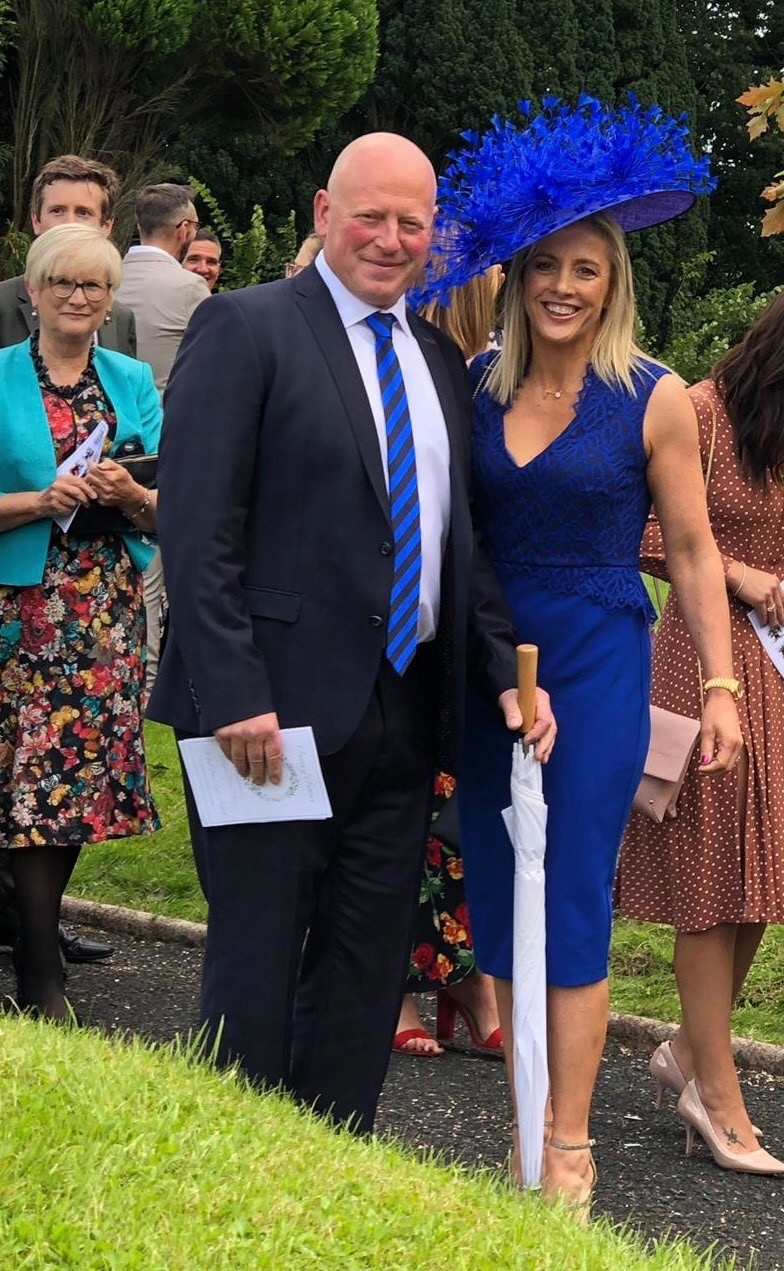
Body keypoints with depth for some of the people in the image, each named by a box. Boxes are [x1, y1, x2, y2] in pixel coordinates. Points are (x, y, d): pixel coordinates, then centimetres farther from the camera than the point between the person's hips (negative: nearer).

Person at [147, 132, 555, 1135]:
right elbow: (196, 528, -12)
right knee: (255, 969, 0)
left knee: (368, 973, 10)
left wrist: (505, 669, 4)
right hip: (277, 712, -6)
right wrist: (233, 694, -20)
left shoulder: (439, 361, 16)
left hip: (404, 714, 7)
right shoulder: (245, 329, -5)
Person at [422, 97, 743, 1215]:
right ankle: (529, 1131, 16)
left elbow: (692, 548, -1)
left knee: (571, 905, -4)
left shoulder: (652, 398, -6)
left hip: (598, 666, -4)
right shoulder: (476, 385, 4)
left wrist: (722, 684, -2)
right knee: (498, 902, 6)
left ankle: (568, 1150, 4)